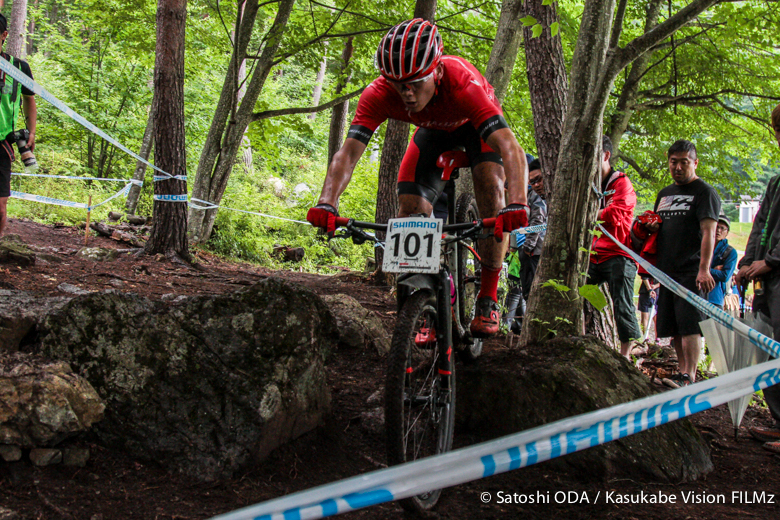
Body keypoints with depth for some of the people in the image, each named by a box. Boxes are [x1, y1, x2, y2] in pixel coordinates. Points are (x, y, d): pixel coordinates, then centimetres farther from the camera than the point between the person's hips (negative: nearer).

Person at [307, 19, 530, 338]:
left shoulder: (463, 85, -44)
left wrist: (517, 205, -70)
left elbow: (511, 148, -53)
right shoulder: (379, 95, -35)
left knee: (491, 187, -27)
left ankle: (488, 299, -15)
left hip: (476, 125, -3)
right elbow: (349, 152, -41)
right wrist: (327, 204, -59)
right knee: (410, 207, -14)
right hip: (434, 131, 3)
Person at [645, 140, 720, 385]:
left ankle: (689, 376, -14)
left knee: (689, 324, -13)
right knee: (674, 327, 8)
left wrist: (704, 269, -23)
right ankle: (682, 372, 15)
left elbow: (708, 232, -12)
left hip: (691, 272, -7)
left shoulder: (704, 192, -2)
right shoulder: (664, 194, 21)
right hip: (667, 270, 8)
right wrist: (651, 227, 7)